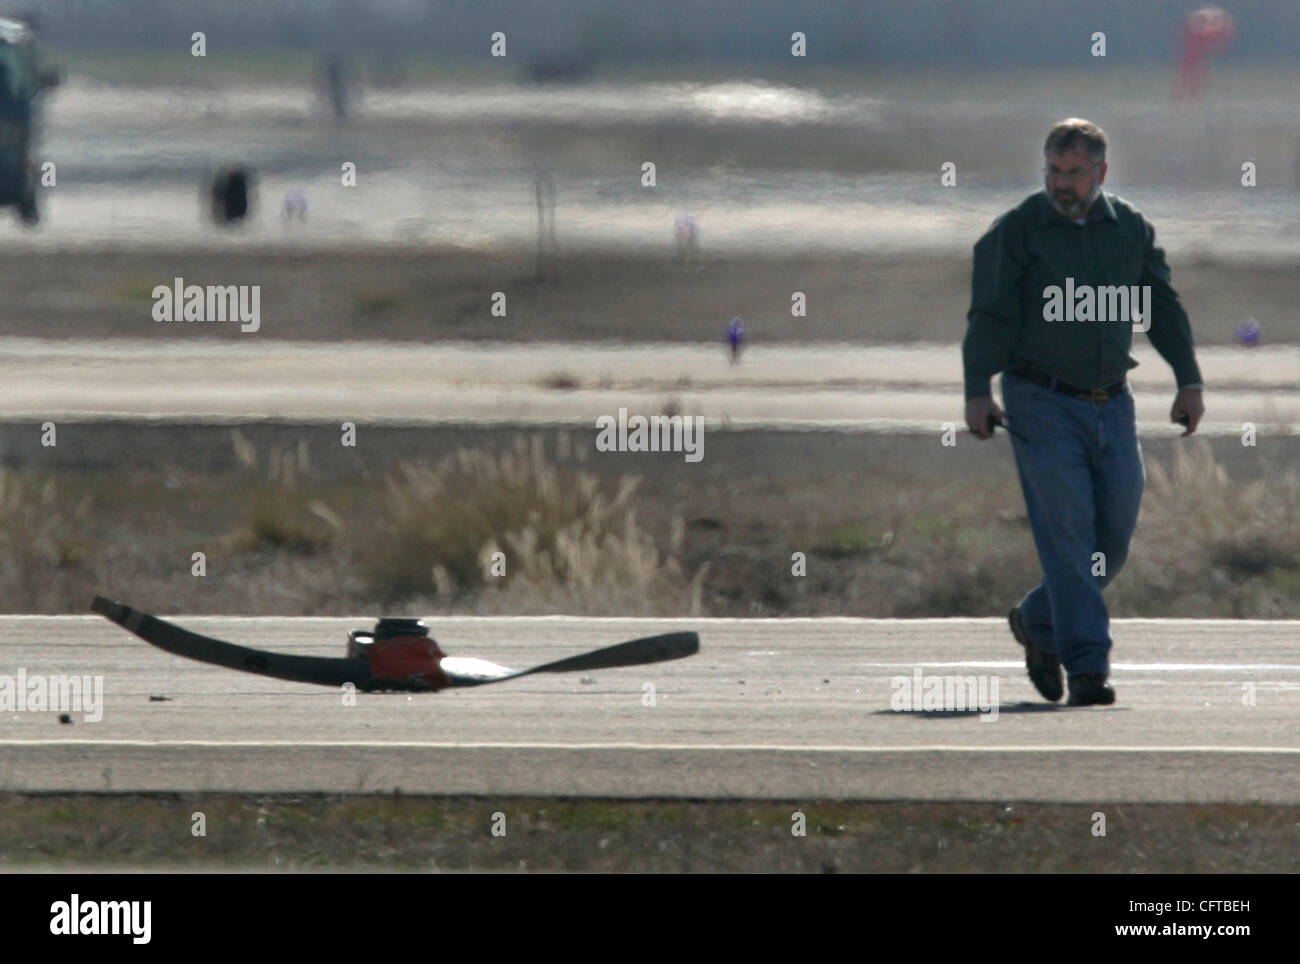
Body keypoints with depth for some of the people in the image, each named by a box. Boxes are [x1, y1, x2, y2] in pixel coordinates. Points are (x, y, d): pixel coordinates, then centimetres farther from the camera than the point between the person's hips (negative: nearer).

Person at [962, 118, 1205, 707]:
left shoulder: (1131, 229, 9)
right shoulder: (1016, 232, -3)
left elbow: (1163, 308, 17)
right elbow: (989, 315, -7)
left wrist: (1189, 380, 11)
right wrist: (978, 390, -17)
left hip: (1111, 404, 5)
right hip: (1042, 403, -5)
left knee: (1113, 539, 5)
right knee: (1067, 537, -11)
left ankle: (1037, 622, 28)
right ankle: (1087, 669, -11)